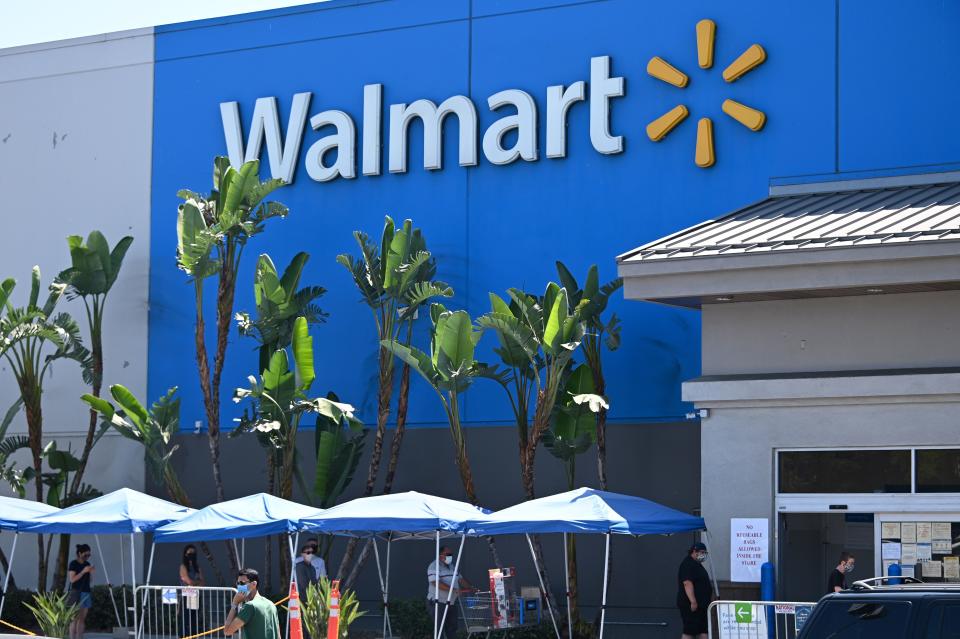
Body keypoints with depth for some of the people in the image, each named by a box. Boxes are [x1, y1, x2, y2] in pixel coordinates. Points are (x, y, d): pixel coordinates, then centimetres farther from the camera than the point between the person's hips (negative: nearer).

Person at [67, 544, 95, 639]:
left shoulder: (87, 564, 14)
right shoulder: (73, 564, -5)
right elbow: (72, 579, -12)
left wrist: (91, 572, -1)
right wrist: (83, 571, -19)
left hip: (86, 593, 6)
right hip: (76, 593, -6)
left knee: (82, 619, 3)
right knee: (75, 619, -9)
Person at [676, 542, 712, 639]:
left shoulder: (697, 565, 20)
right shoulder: (687, 564, -14)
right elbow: (687, 583, -24)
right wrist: (693, 602, -29)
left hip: (701, 605, 10)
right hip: (691, 605, -10)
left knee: (703, 631, 7)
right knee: (689, 631, -9)